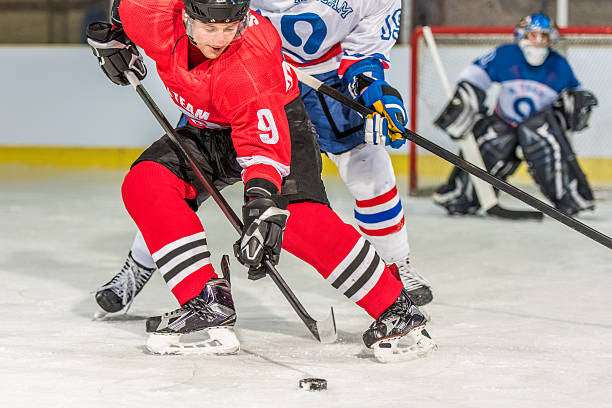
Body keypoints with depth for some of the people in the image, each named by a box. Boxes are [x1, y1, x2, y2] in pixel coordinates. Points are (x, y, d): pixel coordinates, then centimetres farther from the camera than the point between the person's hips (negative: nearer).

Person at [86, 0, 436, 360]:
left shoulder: (250, 63, -37)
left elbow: (263, 145, -43)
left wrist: (263, 199, -54)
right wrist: (114, 38, -2)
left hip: (274, 119, -6)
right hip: (206, 129, 6)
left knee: (299, 219, -26)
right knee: (145, 185, -16)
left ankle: (396, 309, -16)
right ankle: (207, 301, -14)